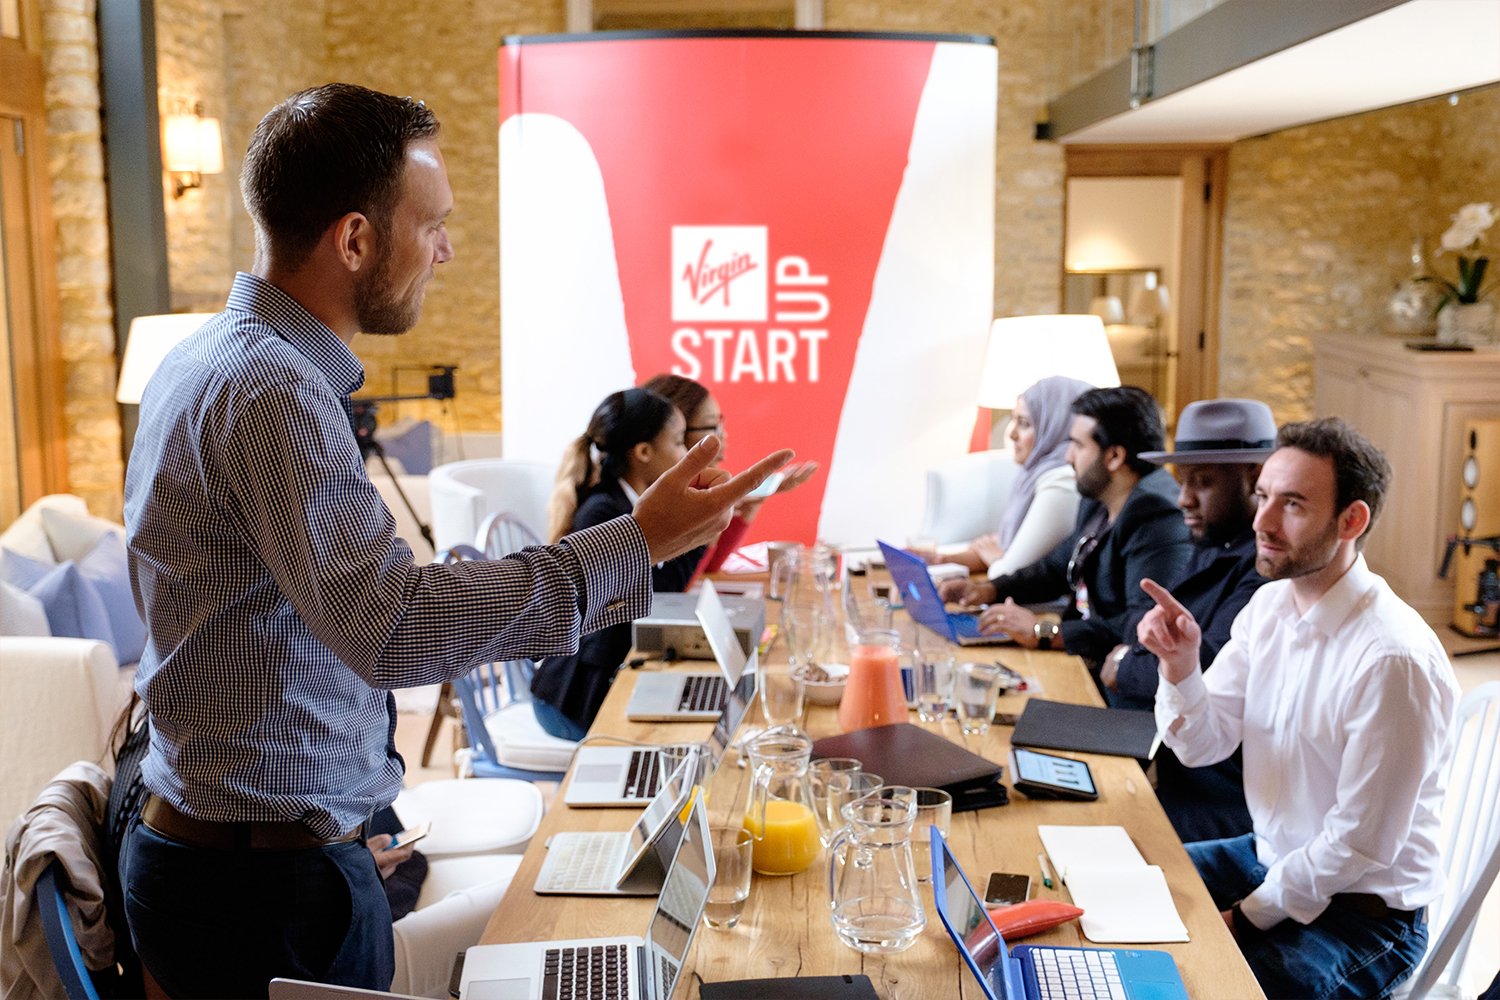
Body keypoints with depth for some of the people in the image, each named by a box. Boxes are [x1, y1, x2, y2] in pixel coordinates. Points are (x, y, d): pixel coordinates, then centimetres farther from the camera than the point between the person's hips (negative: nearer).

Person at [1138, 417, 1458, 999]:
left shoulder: (1393, 660, -26)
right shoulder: (1268, 606, -2)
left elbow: (1361, 846, -21)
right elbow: (1203, 744, 1)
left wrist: (1247, 916, -13)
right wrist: (1179, 665, -18)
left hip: (1361, 913, -7)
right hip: (1269, 858, 7)